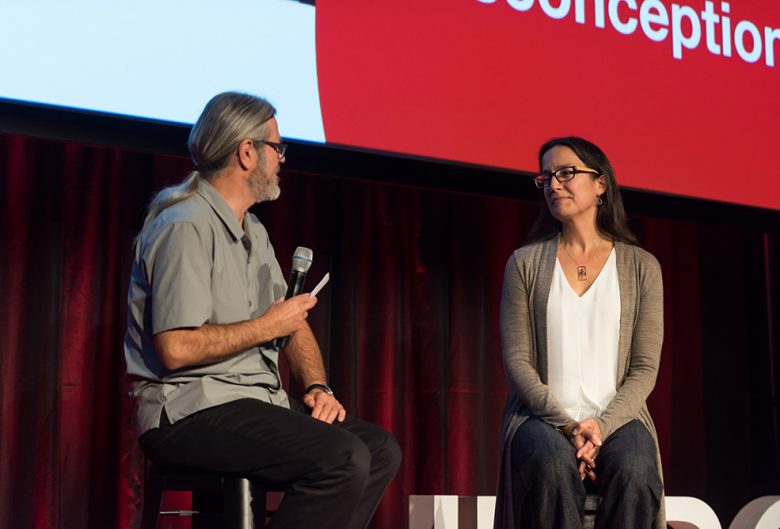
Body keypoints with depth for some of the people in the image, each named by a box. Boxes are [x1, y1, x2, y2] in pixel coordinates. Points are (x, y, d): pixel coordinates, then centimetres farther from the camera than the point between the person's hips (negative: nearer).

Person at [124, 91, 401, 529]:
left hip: (258, 402, 10)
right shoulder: (186, 227, -13)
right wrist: (267, 327, -11)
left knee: (381, 450, -3)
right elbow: (176, 348, -23)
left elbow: (293, 324, 22)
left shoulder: (253, 231, 19)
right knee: (342, 458, -25)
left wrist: (317, 386, 3)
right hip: (191, 411, -10)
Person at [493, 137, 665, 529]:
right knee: (552, 465, -35)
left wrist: (603, 425, -14)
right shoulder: (525, 263, 7)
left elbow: (645, 368, 3)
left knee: (635, 470, -33)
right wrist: (566, 423, -13)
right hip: (543, 415, 0)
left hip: (617, 416, 1)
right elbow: (516, 360, 1)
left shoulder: (641, 266, 7)